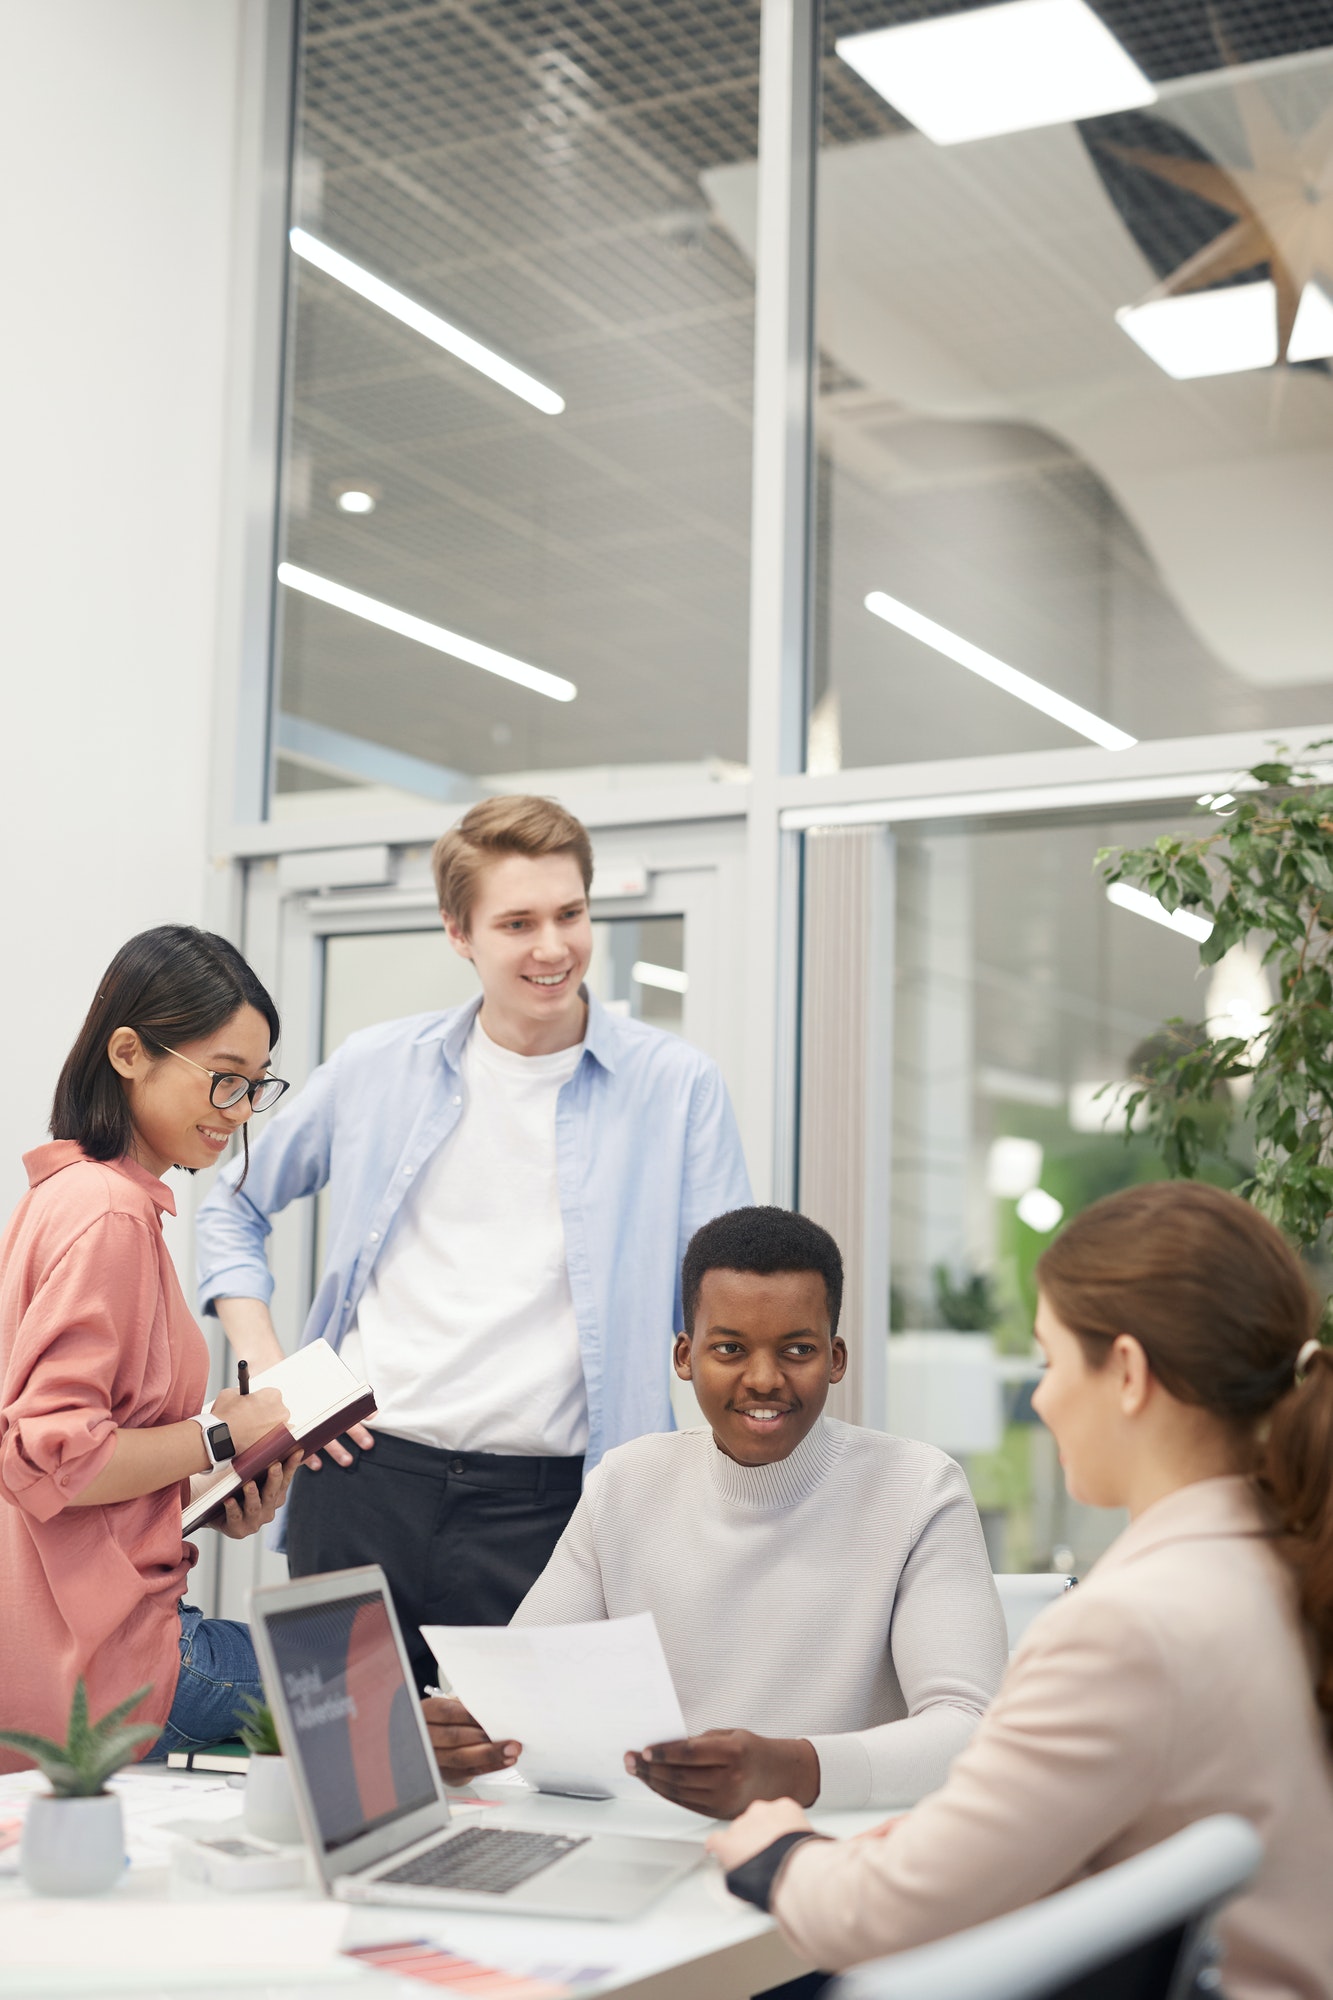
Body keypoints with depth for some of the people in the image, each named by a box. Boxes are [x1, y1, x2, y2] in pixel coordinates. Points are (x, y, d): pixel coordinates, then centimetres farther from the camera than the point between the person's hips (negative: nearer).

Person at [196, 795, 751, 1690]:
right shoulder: (377, 1069, 7)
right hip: (362, 1482, 2)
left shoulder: (677, 1086, 1)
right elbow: (233, 1211, 20)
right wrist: (269, 1372, 7)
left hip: (545, 1506, -2)